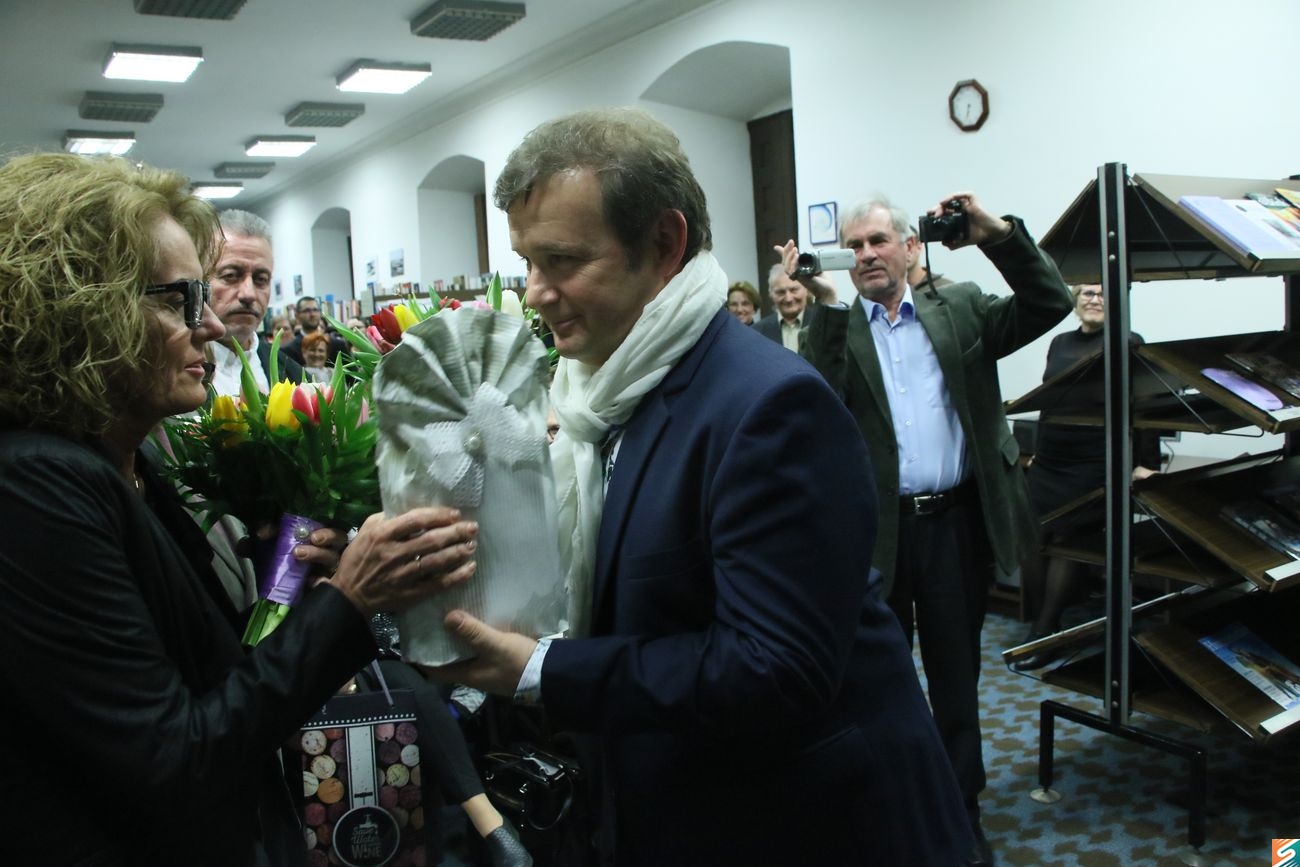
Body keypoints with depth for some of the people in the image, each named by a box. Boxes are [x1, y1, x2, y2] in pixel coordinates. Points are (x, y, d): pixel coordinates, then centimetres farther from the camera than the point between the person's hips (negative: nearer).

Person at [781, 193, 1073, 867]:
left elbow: (1049, 304, 0)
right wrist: (824, 302, -17)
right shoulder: (833, 328, 2)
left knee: (956, 677, 14)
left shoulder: (960, 309, 8)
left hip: (956, 522, 1)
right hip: (875, 528, -1)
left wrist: (996, 234, -11)